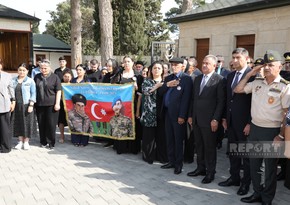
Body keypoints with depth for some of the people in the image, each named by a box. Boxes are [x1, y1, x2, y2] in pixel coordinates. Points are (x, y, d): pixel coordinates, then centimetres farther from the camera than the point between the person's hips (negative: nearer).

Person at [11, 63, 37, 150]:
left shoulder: (30, 81, -2)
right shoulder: (13, 80, 6)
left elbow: (33, 94, -4)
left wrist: (31, 105, -12)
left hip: (26, 105, -3)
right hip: (16, 105, 3)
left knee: (27, 123, 2)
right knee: (18, 123, 8)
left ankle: (26, 142, 13)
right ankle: (20, 141, 19)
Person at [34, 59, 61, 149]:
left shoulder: (55, 77, -1)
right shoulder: (37, 77, 11)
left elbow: (58, 91, -3)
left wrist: (57, 103, -10)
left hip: (51, 104, -4)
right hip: (39, 104, 4)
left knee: (51, 124, 0)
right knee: (41, 124, 8)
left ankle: (51, 143, 12)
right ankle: (43, 142, 21)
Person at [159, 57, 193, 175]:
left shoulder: (186, 79, -7)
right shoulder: (168, 78, 15)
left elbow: (186, 98, -13)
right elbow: (161, 93, 10)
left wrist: (182, 116, -16)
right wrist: (167, 85, -9)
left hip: (178, 114, -7)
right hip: (167, 112, 7)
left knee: (178, 140, 3)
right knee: (169, 139, 13)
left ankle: (179, 164, 15)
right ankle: (171, 161, 25)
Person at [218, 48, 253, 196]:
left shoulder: (253, 75, -12)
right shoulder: (230, 76, 11)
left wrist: (250, 123, -16)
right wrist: (225, 118, 10)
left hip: (244, 122, -7)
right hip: (231, 121, 7)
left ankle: (246, 182, 23)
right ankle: (234, 178, 30)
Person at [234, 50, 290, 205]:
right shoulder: (257, 82, 6)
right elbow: (237, 90, 10)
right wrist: (249, 75, 1)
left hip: (271, 131, -5)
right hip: (254, 128, 6)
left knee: (270, 167, 10)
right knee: (254, 164, 16)